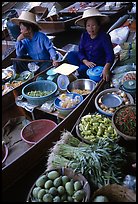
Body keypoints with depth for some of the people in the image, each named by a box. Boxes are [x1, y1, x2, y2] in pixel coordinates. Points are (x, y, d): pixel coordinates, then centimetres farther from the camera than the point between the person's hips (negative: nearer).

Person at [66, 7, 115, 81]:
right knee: (71, 55, -11)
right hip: (86, 61, 6)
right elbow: (80, 51, -3)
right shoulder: (84, 35, -1)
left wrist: (106, 69, -39)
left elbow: (110, 54, -22)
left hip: (98, 64, -5)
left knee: (82, 70, -28)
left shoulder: (104, 37, -16)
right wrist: (86, 62, -22)